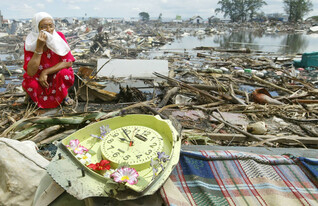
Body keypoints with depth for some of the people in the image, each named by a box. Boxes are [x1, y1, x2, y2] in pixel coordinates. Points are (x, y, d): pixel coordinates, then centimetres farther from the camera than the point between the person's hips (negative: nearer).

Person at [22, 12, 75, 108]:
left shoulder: (59, 36, -14)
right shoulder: (29, 43, -16)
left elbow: (68, 63, -18)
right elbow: (31, 72, -27)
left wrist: (45, 72, -23)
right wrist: (39, 47, -33)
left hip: (59, 79, 0)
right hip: (39, 79, 1)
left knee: (63, 73, -32)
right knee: (29, 82, -30)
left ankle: (65, 96, -1)